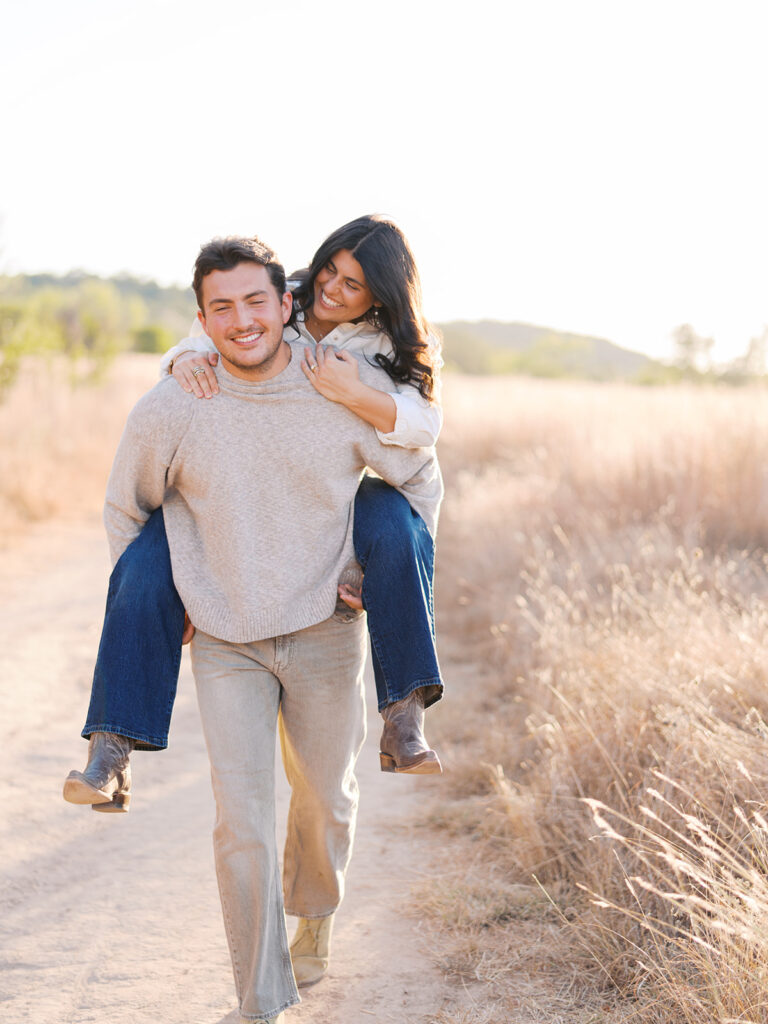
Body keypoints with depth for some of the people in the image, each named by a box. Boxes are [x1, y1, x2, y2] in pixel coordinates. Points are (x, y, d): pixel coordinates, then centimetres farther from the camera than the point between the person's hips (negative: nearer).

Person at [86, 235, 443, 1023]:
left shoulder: (350, 390, -12)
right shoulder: (169, 411, -13)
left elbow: (421, 478, 6)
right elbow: (125, 508, 7)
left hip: (326, 632, 1)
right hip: (225, 643, -1)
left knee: (325, 800, 19)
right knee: (242, 825, -8)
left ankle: (313, 911, 51)